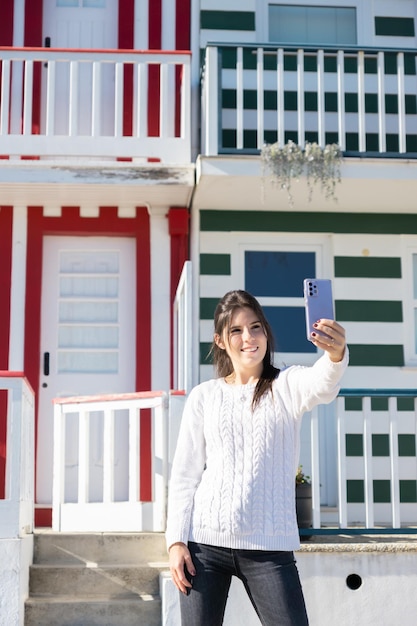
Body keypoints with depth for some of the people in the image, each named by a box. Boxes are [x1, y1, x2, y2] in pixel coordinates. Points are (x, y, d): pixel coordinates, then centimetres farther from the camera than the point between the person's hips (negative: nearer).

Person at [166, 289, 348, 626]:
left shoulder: (287, 386, 4)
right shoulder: (204, 396, 8)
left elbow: (322, 386, -20)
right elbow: (184, 474, 9)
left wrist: (336, 354, -43)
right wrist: (176, 540, -1)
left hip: (269, 545, -1)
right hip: (205, 543, 1)